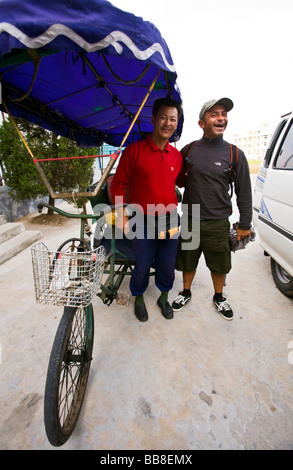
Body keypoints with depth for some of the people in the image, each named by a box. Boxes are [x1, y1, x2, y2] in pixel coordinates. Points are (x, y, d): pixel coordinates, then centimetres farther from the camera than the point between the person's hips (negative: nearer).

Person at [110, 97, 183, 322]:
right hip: (143, 223, -3)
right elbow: (118, 185, -4)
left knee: (167, 266, 14)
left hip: (170, 221, 4)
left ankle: (164, 298, 42)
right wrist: (122, 218, -9)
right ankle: (139, 299, 39)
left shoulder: (177, 155, 6)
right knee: (143, 265, 10)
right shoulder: (134, 150, -7)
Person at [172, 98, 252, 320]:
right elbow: (177, 178, 18)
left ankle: (219, 297, 39)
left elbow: (244, 192, 1)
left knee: (219, 264, 13)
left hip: (219, 222, -1)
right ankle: (186, 292, 40)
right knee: (188, 261, 15)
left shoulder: (235, 154, -2)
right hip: (190, 220, 1)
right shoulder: (189, 150, 1)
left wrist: (244, 224, 1)